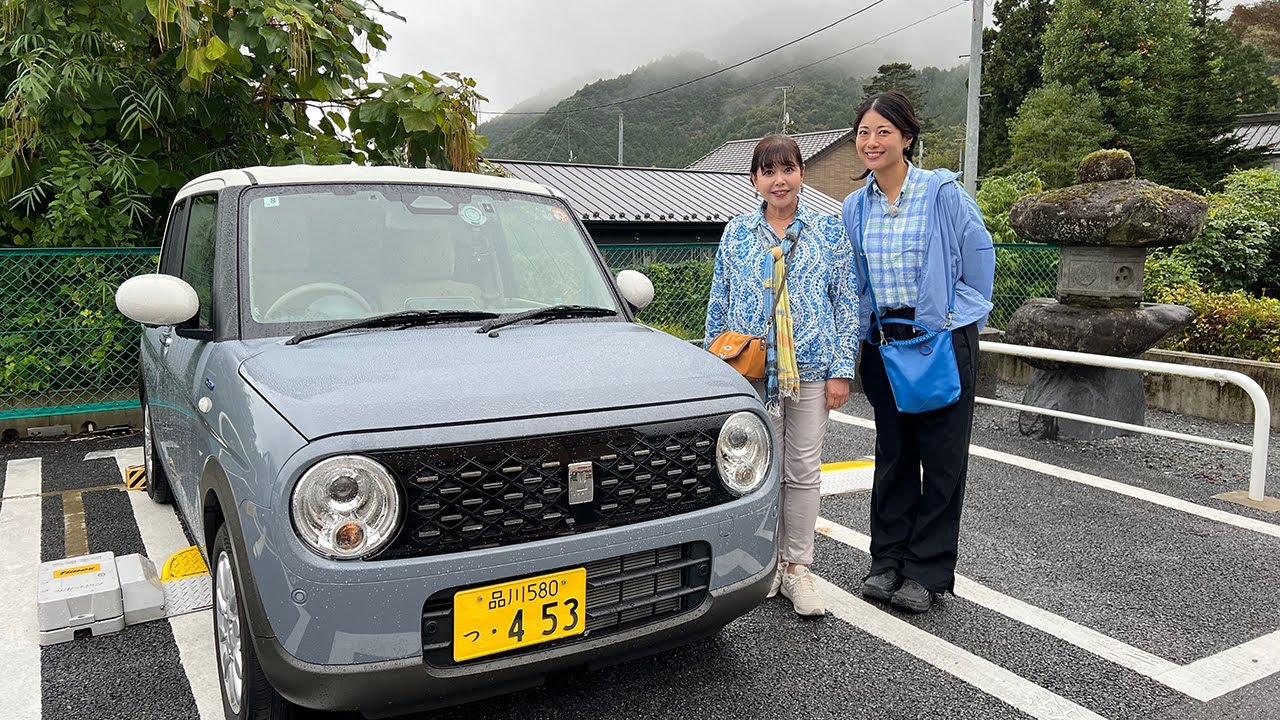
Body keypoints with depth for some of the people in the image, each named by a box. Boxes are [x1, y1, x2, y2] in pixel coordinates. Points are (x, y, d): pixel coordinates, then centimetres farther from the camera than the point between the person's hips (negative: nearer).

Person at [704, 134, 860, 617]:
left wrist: (842, 369, -3)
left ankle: (797, 568, 18)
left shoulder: (829, 232, 4)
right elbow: (719, 306, 9)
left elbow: (847, 304, 3)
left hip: (810, 369, 0)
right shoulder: (736, 234, 6)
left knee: (804, 470, 6)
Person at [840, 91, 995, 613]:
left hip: (943, 339, -4)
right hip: (883, 341, 5)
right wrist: (862, 329, 9)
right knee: (892, 451, 12)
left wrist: (958, 318, -4)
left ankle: (929, 571, 13)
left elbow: (979, 257, -4)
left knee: (941, 455, 2)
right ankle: (889, 560, 24)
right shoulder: (855, 206, 7)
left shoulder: (942, 191, -8)